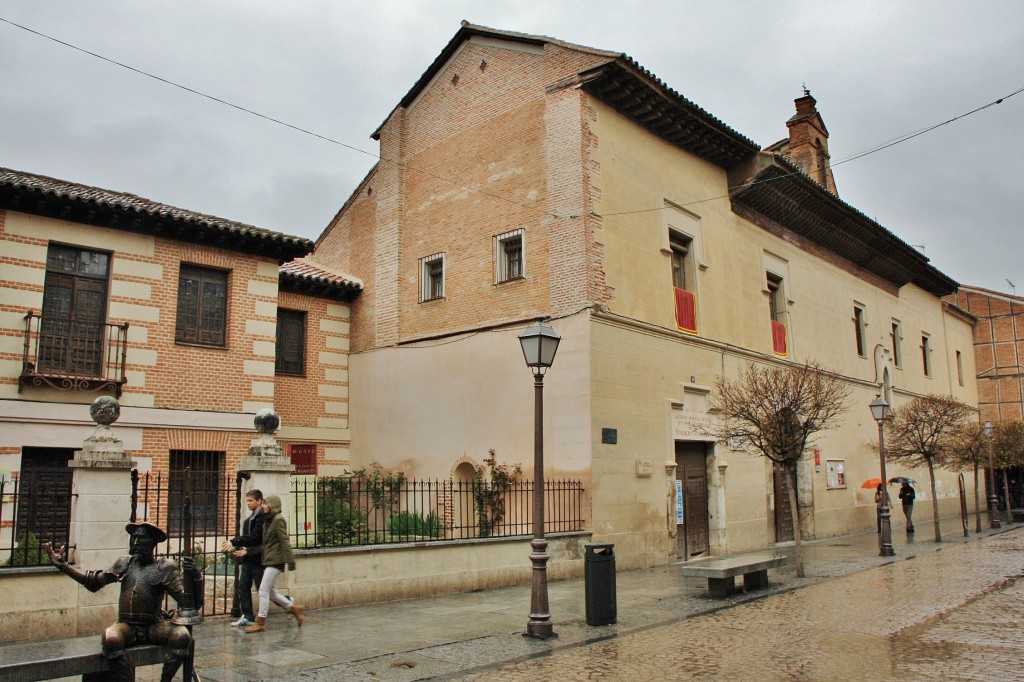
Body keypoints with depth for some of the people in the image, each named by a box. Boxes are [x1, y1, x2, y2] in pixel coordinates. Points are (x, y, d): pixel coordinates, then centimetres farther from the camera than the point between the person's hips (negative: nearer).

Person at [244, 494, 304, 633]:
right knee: (271, 592, 13)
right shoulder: (267, 520, 14)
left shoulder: (278, 520, -12)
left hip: (275, 561, -9)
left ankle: (260, 622, 1)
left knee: (264, 591, -6)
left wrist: (290, 560, -21)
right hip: (268, 560, 9)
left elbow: (284, 541, -17)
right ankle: (294, 608, 24)